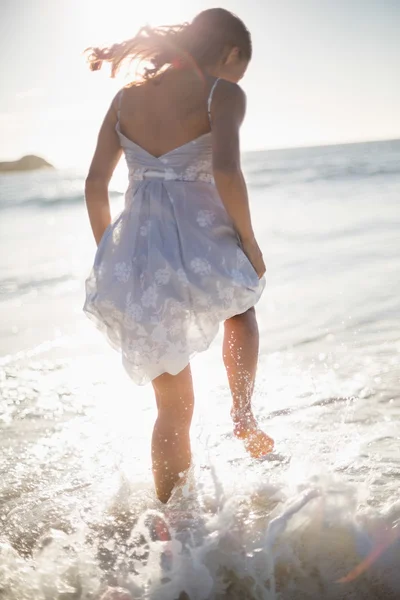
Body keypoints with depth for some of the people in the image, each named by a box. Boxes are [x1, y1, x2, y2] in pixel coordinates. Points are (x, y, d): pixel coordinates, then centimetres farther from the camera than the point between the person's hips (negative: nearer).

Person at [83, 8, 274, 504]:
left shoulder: (126, 96, 15)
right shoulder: (222, 93, -1)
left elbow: (95, 183, 12)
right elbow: (225, 172, -18)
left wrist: (109, 253, 21)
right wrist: (250, 243, -5)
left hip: (136, 254, 5)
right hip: (200, 245, -4)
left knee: (174, 409, 18)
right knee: (240, 304, 35)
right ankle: (243, 417, 22)